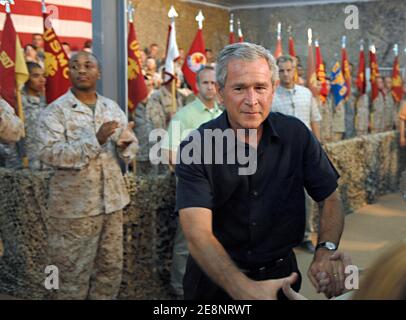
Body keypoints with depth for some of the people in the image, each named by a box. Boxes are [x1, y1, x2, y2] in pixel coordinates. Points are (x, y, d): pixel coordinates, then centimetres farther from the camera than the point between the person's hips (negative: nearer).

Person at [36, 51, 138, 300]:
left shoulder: (113, 108, 10)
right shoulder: (55, 111, -8)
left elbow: (131, 147, 9)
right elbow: (48, 153, -21)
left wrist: (126, 144, -16)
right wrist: (95, 140, -28)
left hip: (112, 202, 5)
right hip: (74, 206, -5)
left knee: (111, 268, 16)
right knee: (73, 276, 5)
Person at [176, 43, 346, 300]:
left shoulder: (296, 134, -9)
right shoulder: (195, 148, -19)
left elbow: (330, 200, -4)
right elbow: (198, 235, -28)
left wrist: (326, 252, -24)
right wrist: (243, 288, -43)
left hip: (280, 274, 2)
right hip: (217, 278, -2)